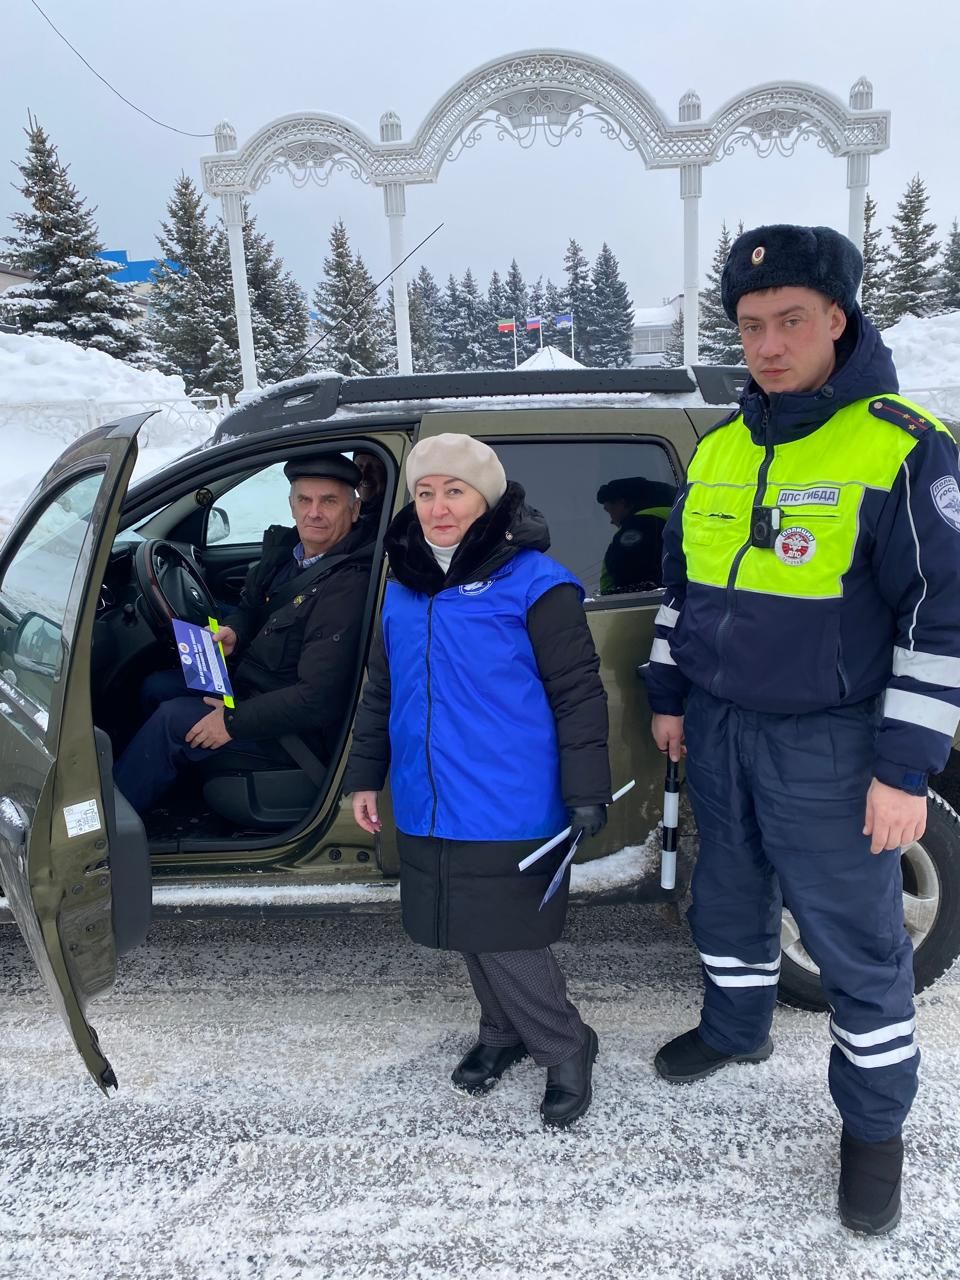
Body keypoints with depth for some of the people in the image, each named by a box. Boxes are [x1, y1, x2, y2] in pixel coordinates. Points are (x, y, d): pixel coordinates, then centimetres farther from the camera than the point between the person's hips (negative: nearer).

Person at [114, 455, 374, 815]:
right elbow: (250, 607, 17)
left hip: (299, 728, -9)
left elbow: (318, 698, -30)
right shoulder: (286, 549, -1)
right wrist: (231, 632, -7)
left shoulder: (349, 586, -28)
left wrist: (235, 721, -24)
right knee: (156, 687, 12)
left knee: (173, 719, -15)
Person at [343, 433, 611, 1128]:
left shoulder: (533, 582, -11)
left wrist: (586, 792, -13)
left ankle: (567, 1050, 24)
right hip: (429, 810, 7)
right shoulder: (403, 591, 9)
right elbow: (381, 693, 18)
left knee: (506, 941, 0)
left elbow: (579, 694, -10)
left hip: (508, 814, -6)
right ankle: (503, 1033, 41)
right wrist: (366, 775, 18)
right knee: (472, 937, 18)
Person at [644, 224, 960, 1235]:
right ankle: (735, 1029, 47)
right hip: (719, 730, 6)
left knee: (857, 941, 7)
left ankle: (874, 1124, 29)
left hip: (827, 745, -5)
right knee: (729, 898, 22)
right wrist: (668, 697, 14)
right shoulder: (717, 450, 6)